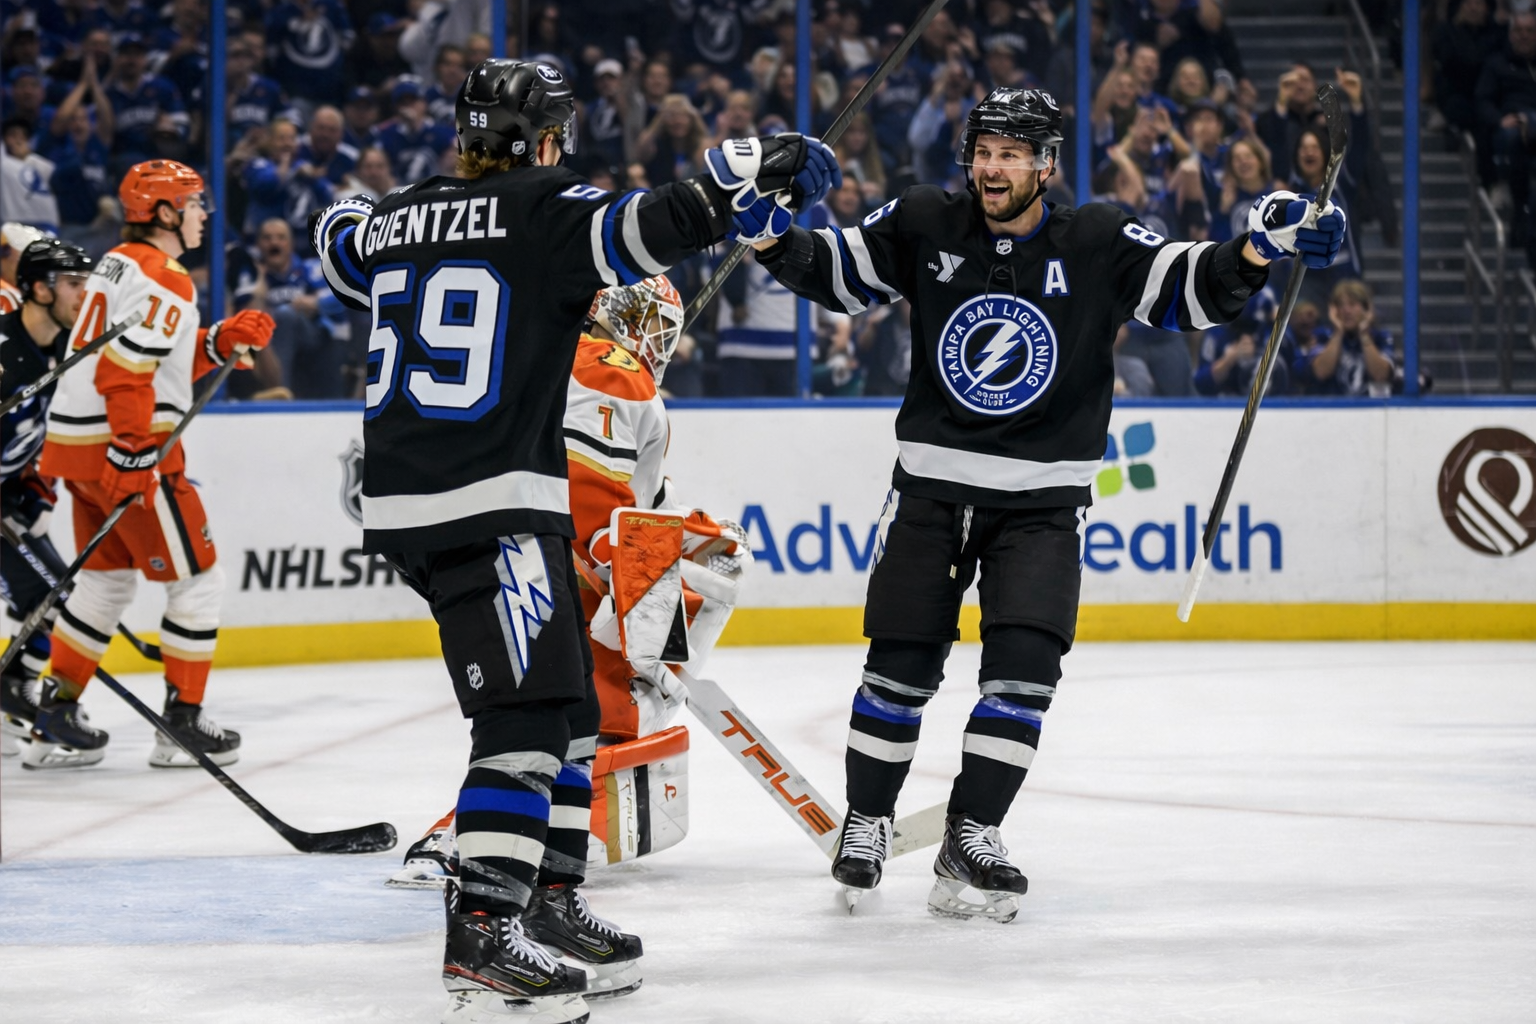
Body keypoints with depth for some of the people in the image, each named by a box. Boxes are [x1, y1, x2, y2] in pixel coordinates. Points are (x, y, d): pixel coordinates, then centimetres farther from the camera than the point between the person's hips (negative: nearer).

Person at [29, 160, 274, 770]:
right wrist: (132, 460, -25)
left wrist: (219, 344, 11)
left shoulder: (120, 264, 17)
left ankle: (55, 716, 19)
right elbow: (127, 373, -23)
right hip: (122, 450, -10)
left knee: (107, 577, 20)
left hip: (78, 442, 10)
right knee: (196, 577, 1)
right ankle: (183, 722, 4)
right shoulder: (164, 281, -14)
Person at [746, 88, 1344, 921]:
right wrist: (773, 240, -11)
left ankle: (970, 837, -2)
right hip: (932, 483, 1)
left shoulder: (1097, 245, -6)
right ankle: (867, 822, 22)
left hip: (1042, 499, -1)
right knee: (901, 663, 3)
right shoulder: (924, 226, -2)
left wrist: (1255, 250, -28)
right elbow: (832, 273, 6)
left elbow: (1194, 290, -10)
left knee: (1024, 664, -12)